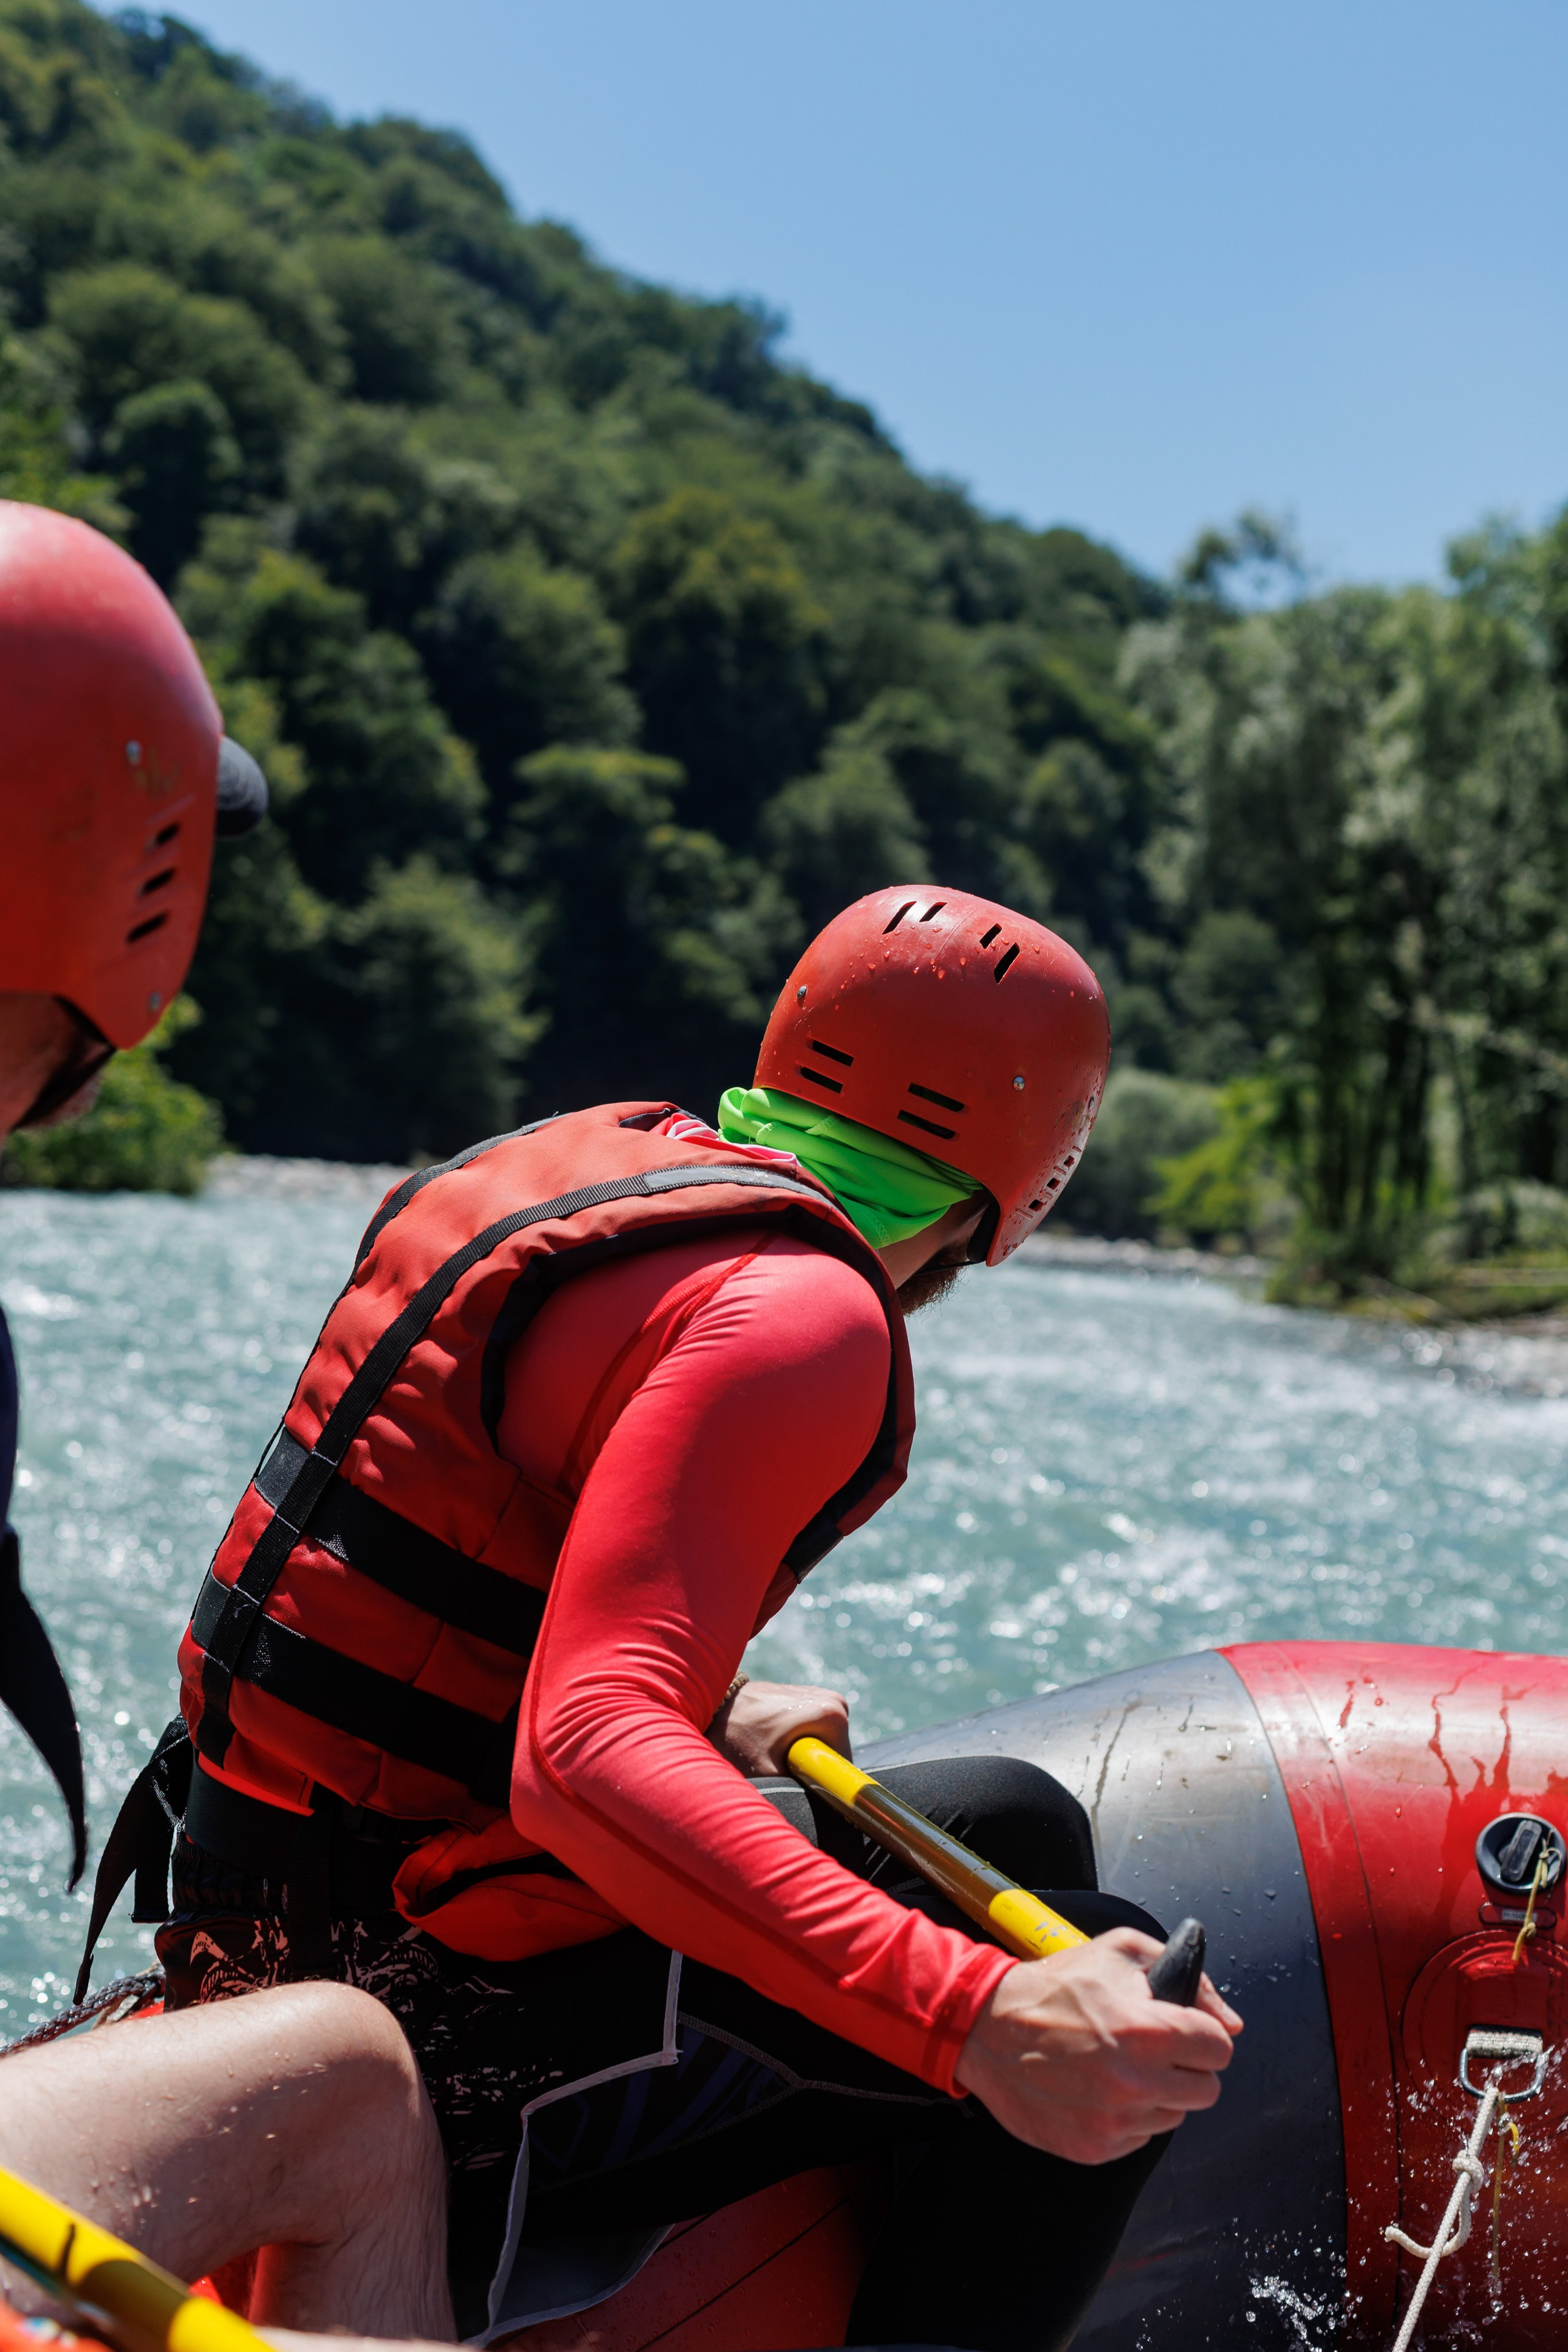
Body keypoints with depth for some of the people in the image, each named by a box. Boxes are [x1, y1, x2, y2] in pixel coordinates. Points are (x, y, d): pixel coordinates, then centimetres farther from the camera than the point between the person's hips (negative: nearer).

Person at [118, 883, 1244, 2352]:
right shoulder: (796, 1311, -20)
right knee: (1121, 2029, -7)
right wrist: (972, 2015, -39)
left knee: (1008, 1825, 20)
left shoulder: (606, 1156, 8)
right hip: (429, 2000, -9)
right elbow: (585, 1759, -33)